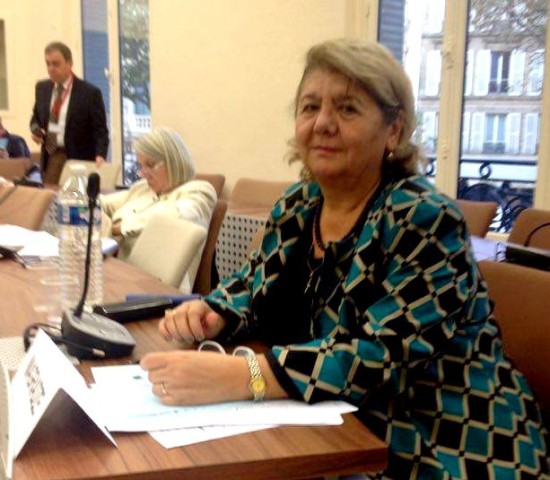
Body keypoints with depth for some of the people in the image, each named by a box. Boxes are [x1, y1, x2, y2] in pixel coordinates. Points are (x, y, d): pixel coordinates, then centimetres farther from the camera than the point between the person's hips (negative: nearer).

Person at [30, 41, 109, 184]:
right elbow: (36, 117, 21)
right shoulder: (42, 88, 9)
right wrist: (36, 130, -2)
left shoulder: (90, 92, -8)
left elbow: (100, 130, -9)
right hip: (50, 158, 5)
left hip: (78, 160, -4)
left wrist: (100, 155, -25)